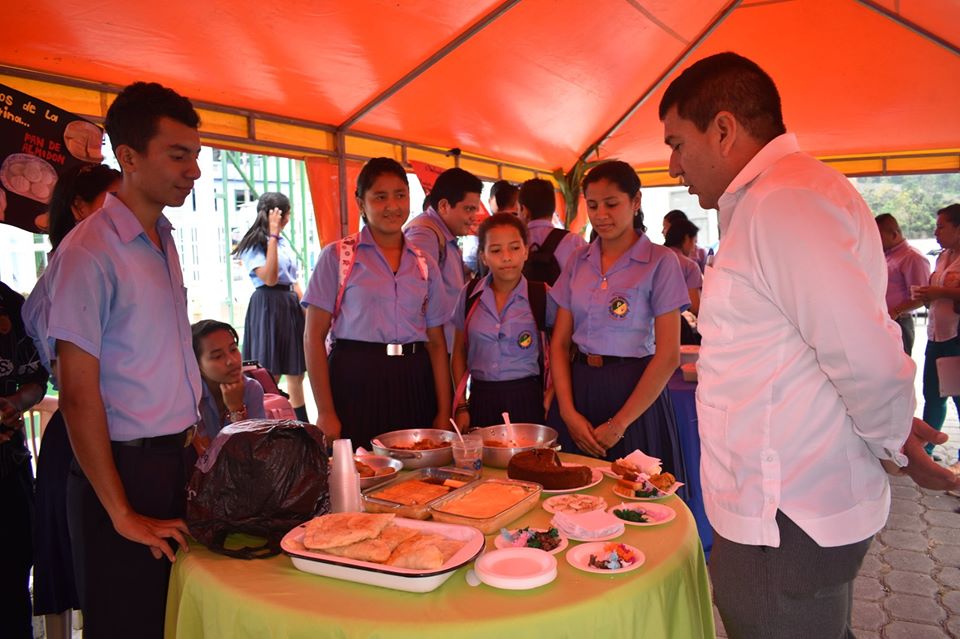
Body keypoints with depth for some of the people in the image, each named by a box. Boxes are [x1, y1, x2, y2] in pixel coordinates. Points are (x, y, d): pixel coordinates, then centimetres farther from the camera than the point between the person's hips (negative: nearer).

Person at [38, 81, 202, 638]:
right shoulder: (90, 252, -15)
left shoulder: (165, 241, 9)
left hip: (177, 460, 7)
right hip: (127, 466, -7)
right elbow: (78, 396, -16)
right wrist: (123, 515, -14)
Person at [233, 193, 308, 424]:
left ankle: (303, 424, 20)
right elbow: (269, 278, -21)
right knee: (270, 376, -5)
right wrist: (273, 235, -19)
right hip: (268, 306, -8)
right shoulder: (254, 244, -7)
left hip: (292, 306, 8)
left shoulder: (283, 240, 16)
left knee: (296, 372, 12)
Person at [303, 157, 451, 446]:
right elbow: (314, 337, -2)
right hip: (356, 380, -3)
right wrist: (325, 412, -7)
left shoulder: (425, 264, 10)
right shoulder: (337, 257, 1)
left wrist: (444, 413, 4)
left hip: (414, 383, 3)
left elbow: (436, 342, 10)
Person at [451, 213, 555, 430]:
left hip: (525, 400, -2)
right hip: (481, 400, 2)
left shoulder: (541, 296, -4)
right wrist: (461, 406, 6)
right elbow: (459, 353, 11)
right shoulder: (469, 295, 3)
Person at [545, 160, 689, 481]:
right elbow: (560, 342, 6)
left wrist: (619, 424, -11)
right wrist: (568, 411, -6)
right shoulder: (579, 261, 7)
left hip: (634, 391, -4)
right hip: (579, 387, 4)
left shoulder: (660, 261, -6)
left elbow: (668, 356, -11)